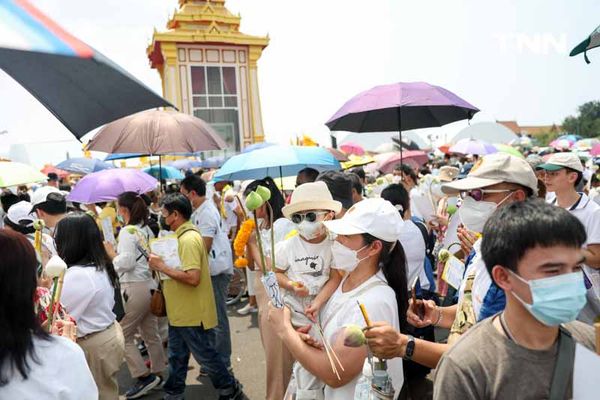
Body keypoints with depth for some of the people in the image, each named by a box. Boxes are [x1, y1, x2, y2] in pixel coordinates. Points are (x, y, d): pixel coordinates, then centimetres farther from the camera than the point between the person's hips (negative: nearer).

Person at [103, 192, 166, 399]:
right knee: (151, 334, 15)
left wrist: (110, 252, -2)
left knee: (124, 335, 3)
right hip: (150, 285, 9)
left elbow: (126, 263, -18)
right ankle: (157, 374, 25)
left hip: (135, 288, -8)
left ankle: (144, 376, 5)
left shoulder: (127, 231, -13)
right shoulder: (146, 229, 11)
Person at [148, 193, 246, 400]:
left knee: (206, 355, 7)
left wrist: (162, 267, -24)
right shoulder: (183, 235, 8)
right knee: (176, 357, 19)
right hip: (180, 312, 9)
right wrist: (160, 264, 3)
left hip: (192, 313, -9)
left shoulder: (189, 239, -23)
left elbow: (192, 277, -31)